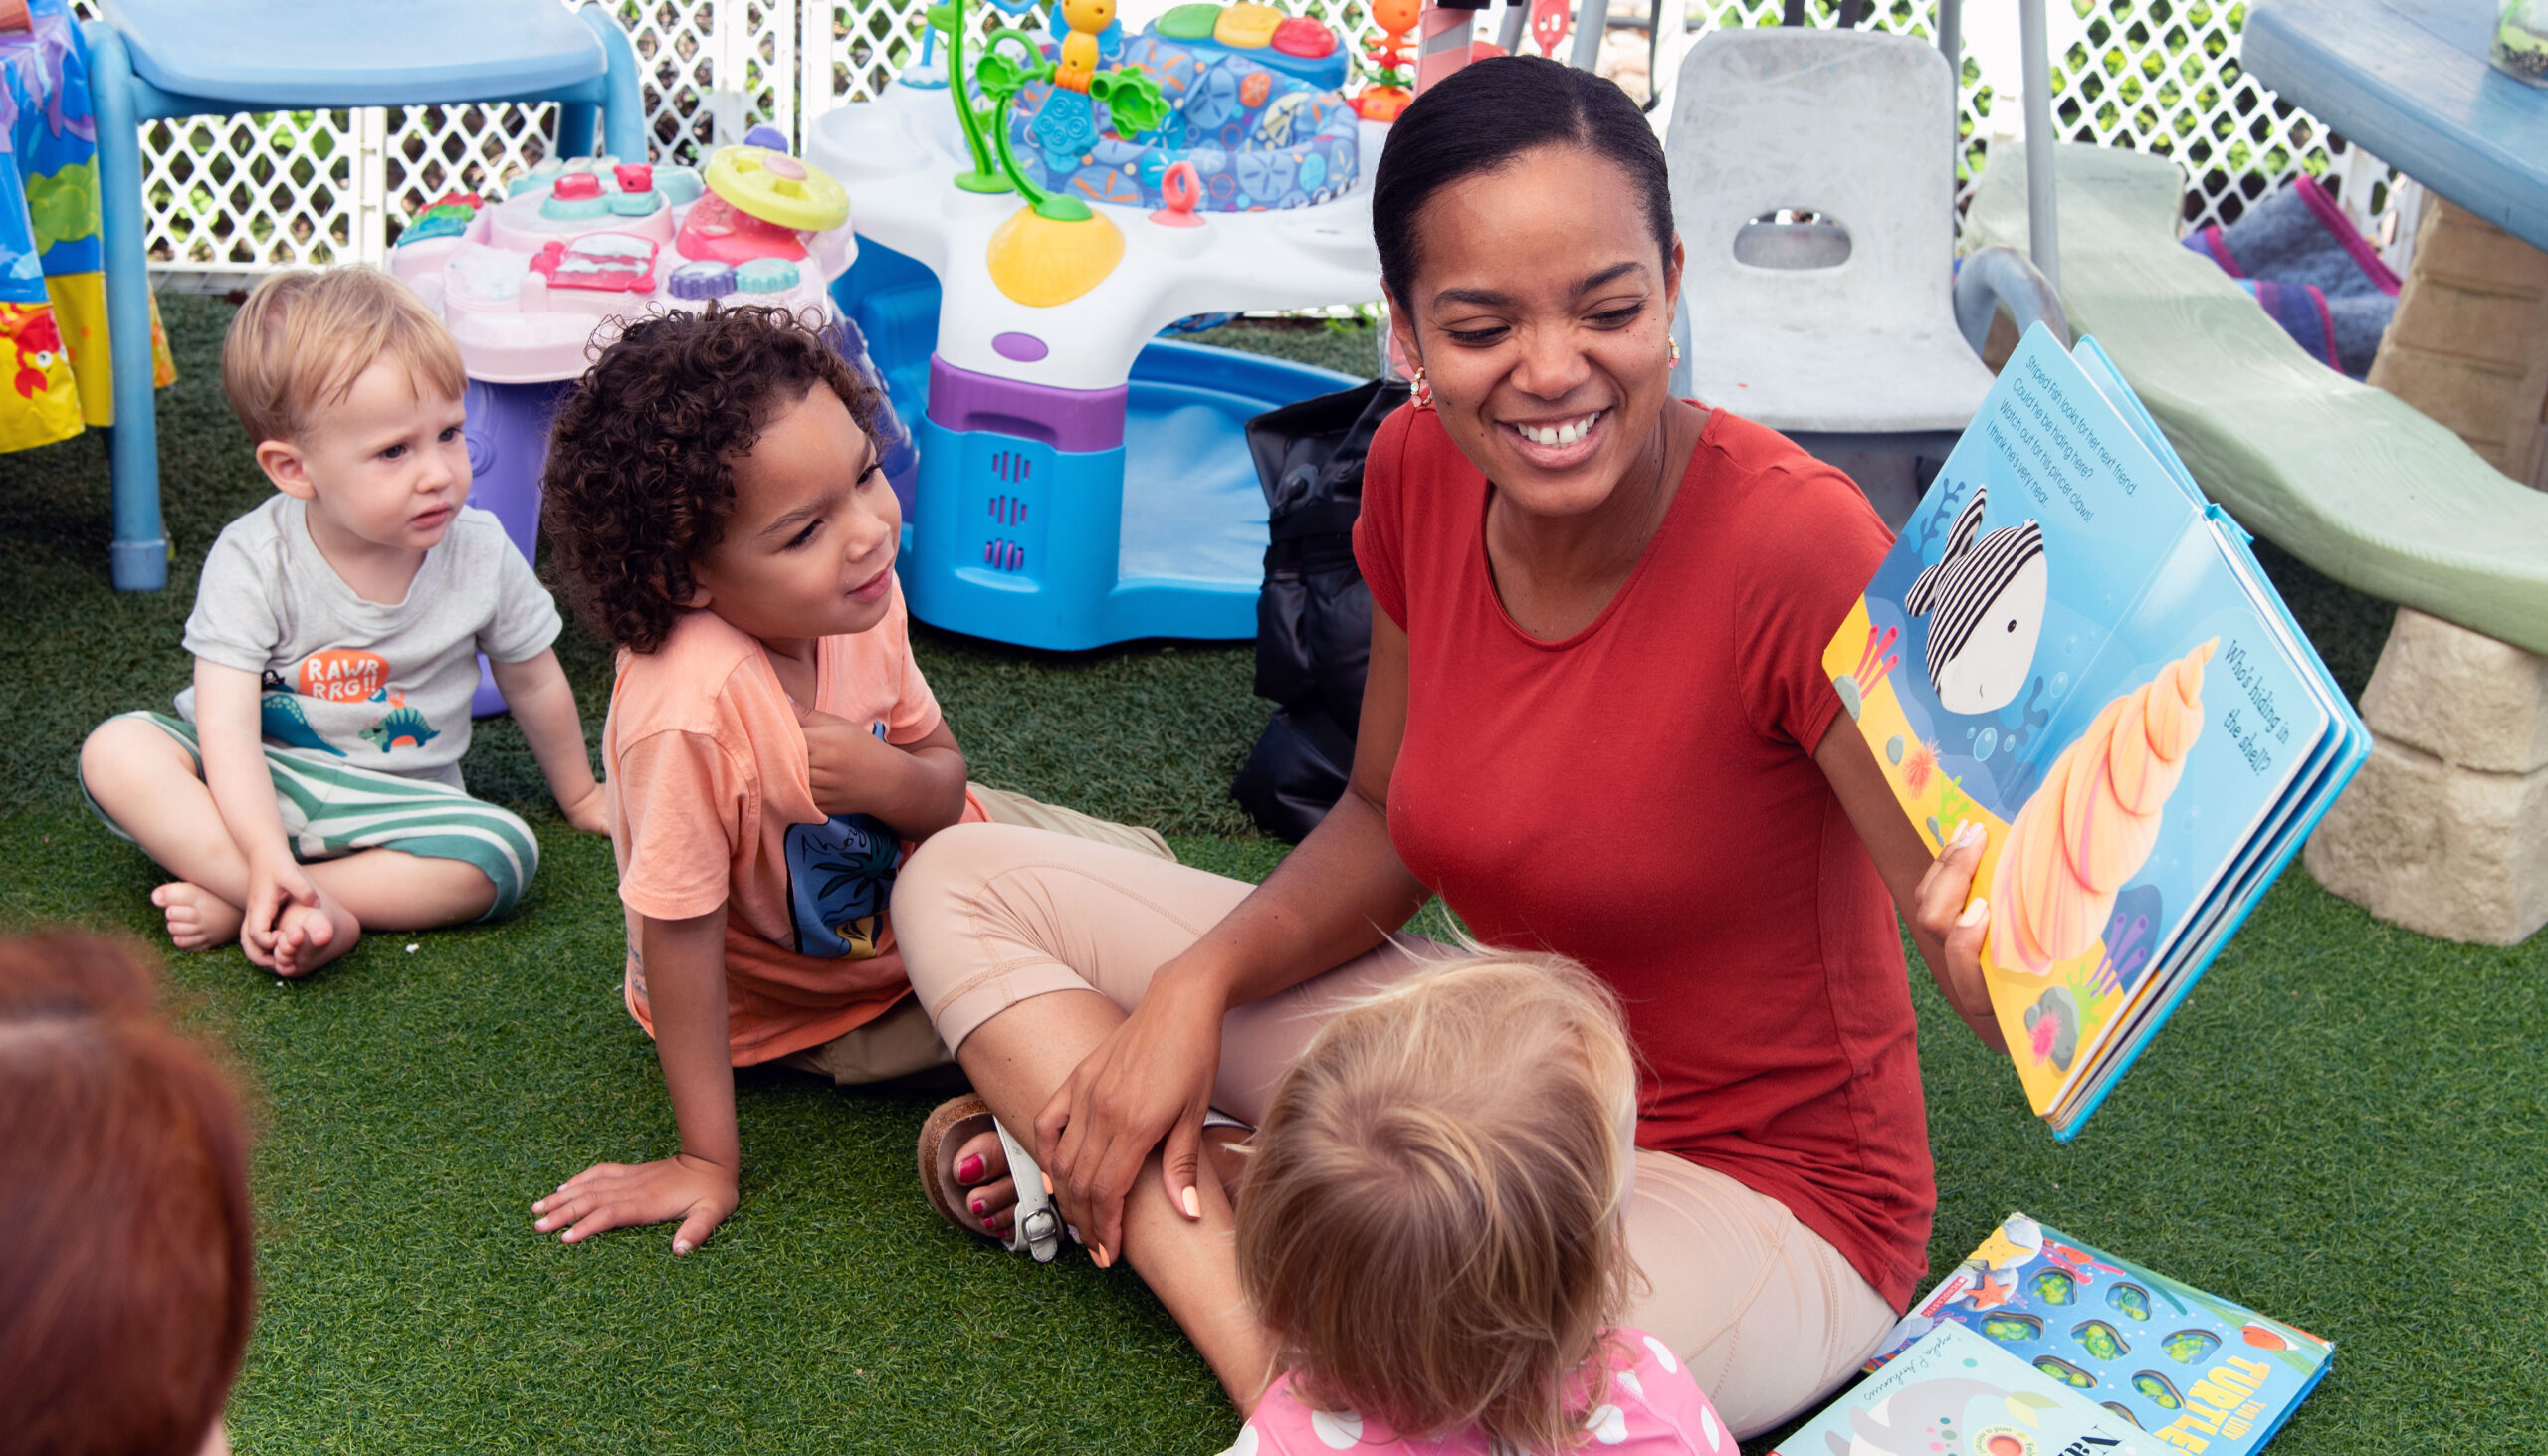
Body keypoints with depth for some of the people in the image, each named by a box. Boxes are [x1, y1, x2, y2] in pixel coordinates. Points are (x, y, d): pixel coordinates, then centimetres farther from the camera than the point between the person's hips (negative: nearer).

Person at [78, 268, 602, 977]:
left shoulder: (480, 553, -9)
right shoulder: (252, 559, -16)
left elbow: (534, 685, 8)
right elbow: (228, 723, -22)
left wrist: (579, 795, 21)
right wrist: (266, 855, -35)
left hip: (390, 801, 1)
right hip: (255, 786, -1)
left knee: (503, 852, -29)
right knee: (117, 751, -28)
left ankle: (239, 905, -27)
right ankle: (317, 912, -35)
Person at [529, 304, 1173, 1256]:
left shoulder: (859, 602, -21)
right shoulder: (692, 711, -41)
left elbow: (946, 785, -7)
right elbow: (678, 937, -32)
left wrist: (889, 779, -32)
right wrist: (708, 1161, -25)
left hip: (905, 864, 6)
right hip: (799, 1006, -6)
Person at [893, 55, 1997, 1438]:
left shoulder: (1795, 543, -27)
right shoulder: (1418, 472, -8)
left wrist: (1993, 938, -50)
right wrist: (1197, 984, -9)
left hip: (1757, 1192, -7)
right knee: (960, 880, 1)